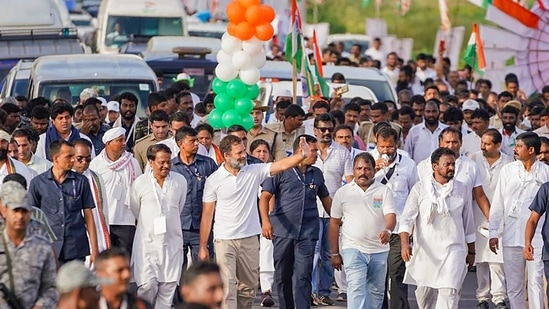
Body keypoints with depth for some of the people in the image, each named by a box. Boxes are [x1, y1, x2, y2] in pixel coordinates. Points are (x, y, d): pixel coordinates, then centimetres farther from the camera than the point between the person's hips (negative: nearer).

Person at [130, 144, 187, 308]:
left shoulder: (180, 181, 4)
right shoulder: (140, 183, -3)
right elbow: (135, 211, 11)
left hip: (172, 242, 3)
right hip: (147, 243, -3)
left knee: (169, 286, 3)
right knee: (147, 285, -13)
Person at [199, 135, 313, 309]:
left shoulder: (254, 172, 0)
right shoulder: (213, 180, -6)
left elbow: (282, 165, -12)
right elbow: (207, 215, -2)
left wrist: (301, 155, -31)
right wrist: (203, 246, -2)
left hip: (249, 239, 3)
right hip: (224, 240, -3)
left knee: (249, 286, 14)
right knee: (227, 287, -10)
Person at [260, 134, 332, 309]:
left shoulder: (316, 174, 12)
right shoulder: (281, 171, -1)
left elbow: (325, 199, 23)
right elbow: (265, 197, -5)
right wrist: (265, 220, -19)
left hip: (307, 233, 2)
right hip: (283, 231, -1)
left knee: (303, 276, -7)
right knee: (282, 276, 8)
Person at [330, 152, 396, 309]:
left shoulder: (384, 191, 2)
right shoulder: (343, 193, 3)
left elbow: (391, 216, -10)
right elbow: (334, 223, 9)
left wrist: (387, 231, -34)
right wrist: (335, 253, 8)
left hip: (379, 251, 2)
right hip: (353, 249, -2)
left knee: (376, 292, 11)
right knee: (356, 288, -17)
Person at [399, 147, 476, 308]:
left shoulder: (462, 190, 7)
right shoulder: (420, 188, 1)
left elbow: (468, 222, 15)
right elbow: (407, 218, -3)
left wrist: (471, 251, 19)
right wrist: (405, 243, -18)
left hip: (453, 249, 0)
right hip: (425, 251, 0)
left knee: (449, 291, -14)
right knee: (424, 293, 9)